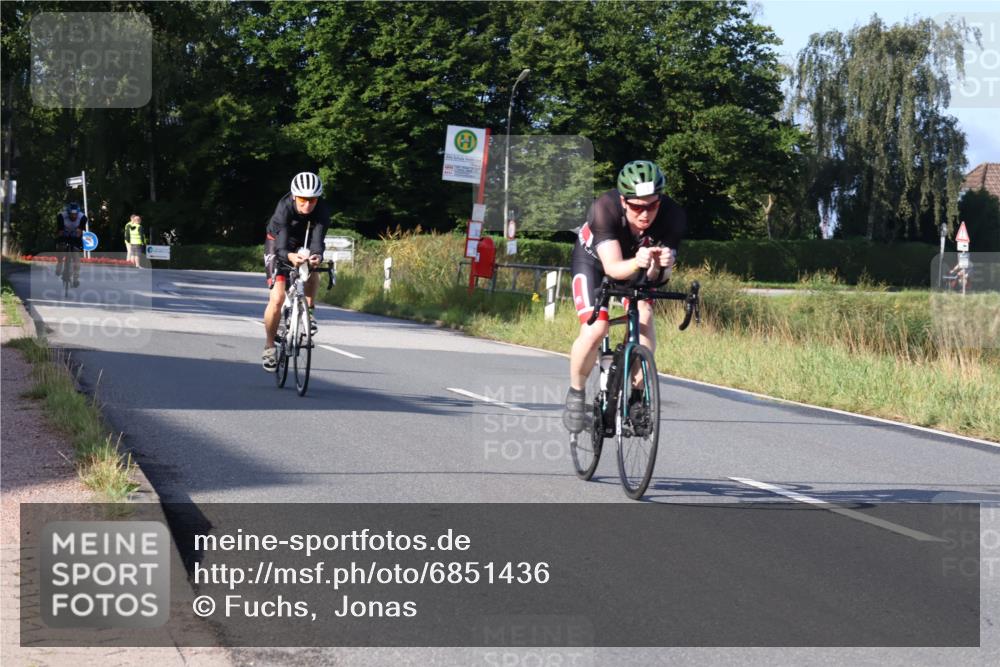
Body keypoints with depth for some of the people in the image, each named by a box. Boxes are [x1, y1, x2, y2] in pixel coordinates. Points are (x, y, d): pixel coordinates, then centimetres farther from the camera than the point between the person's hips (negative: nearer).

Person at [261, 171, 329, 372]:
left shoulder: (321, 210, -29)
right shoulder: (284, 207, -35)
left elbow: (318, 238, -41)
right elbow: (281, 246, -45)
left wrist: (317, 255, -64)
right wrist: (290, 256, -68)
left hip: (303, 245, 3)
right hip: (278, 244, -2)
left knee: (312, 273, -32)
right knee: (277, 298, -15)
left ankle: (309, 310, -6)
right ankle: (269, 346, 0)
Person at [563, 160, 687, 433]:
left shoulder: (674, 216, -32)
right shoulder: (604, 209, -39)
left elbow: (657, 275, -32)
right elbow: (612, 267, -44)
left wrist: (660, 266, -56)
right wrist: (636, 263, -65)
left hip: (637, 265, 2)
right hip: (594, 259, -2)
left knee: (644, 316, -25)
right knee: (594, 330, -22)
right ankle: (575, 393, 4)